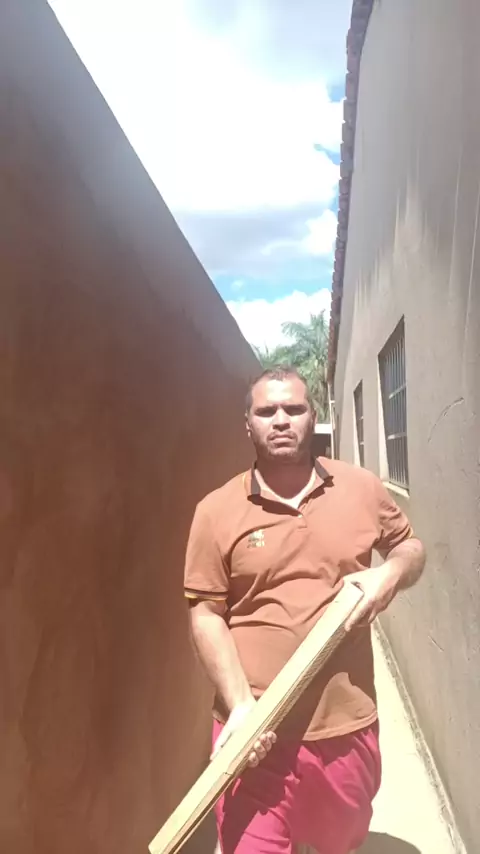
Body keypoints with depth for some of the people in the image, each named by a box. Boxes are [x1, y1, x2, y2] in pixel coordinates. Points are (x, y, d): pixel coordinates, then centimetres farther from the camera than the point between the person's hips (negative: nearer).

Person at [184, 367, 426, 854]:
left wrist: (391, 573, -10)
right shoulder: (216, 510, -8)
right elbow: (206, 614, -7)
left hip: (349, 726, 3)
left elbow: (409, 546, 13)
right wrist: (241, 705, -17)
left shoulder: (363, 489, -2)